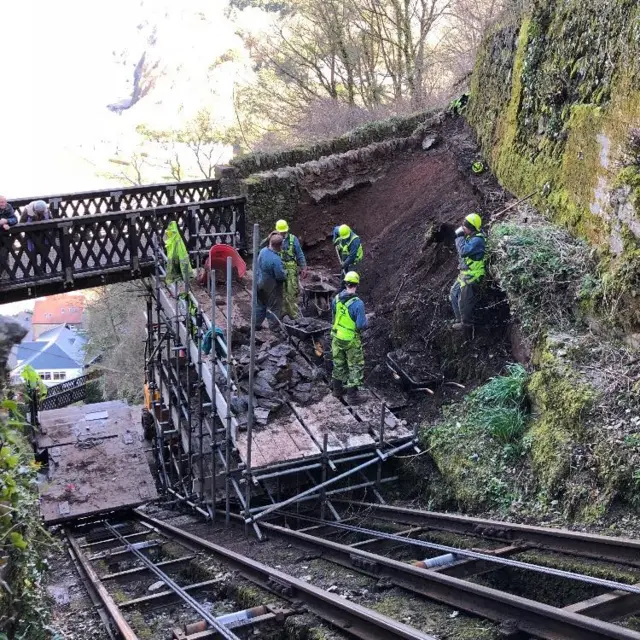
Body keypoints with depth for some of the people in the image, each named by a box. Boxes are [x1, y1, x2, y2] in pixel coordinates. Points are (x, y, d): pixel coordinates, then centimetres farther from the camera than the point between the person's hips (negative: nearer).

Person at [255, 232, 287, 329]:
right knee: (275, 307, 8)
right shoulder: (276, 259, -30)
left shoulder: (262, 251, -7)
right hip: (271, 286, -8)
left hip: (260, 282, 8)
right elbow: (280, 276, -23)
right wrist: (285, 274, -4)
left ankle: (256, 324, 30)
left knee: (260, 304, 21)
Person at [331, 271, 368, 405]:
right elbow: (362, 326, -24)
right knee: (356, 366, 11)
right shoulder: (358, 303, -26)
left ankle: (337, 389, 37)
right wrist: (365, 319, -3)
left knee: (338, 364, 23)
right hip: (351, 340, -5)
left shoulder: (337, 298, -7)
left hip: (337, 337, 5)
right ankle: (352, 395, 14)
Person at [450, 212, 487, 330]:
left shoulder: (477, 240, -24)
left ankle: (466, 322, 23)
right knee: (454, 293, 21)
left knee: (464, 301, 3)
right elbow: (460, 251, 18)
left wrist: (460, 237, -22)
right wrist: (458, 236, 4)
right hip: (465, 273, 10)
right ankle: (460, 318, 33)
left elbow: (463, 251, -34)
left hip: (472, 275, -10)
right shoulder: (471, 237, 7)